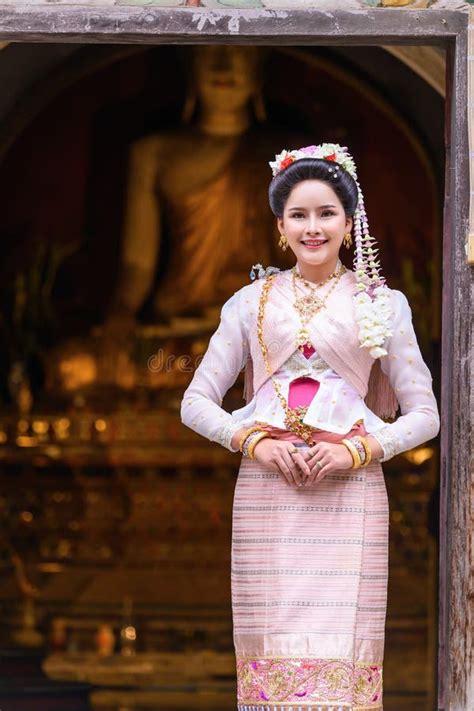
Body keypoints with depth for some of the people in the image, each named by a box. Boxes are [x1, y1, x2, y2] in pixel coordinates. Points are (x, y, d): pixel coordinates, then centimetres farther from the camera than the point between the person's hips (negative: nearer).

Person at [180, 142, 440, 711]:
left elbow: (425, 414, 8)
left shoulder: (381, 305, 8)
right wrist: (254, 440, -7)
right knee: (273, 649, -3)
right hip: (267, 493, 1)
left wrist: (359, 450, -8)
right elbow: (196, 402, 11)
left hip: (349, 494, -1)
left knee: (338, 653, -7)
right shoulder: (252, 302, 11)